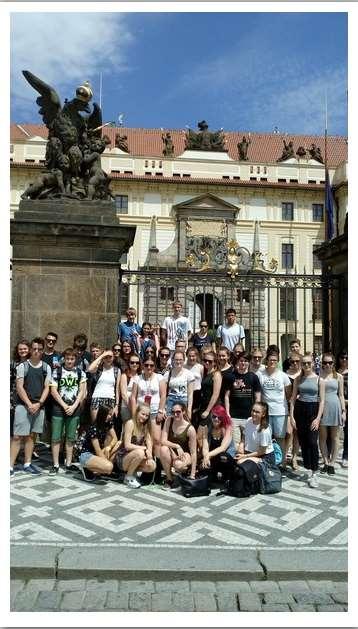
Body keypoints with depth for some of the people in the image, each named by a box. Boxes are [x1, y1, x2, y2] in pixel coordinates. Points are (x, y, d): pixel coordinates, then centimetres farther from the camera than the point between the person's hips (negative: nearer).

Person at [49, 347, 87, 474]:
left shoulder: (80, 372, 5)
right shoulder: (57, 371, 0)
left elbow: (82, 392, 3)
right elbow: (53, 391, -4)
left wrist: (73, 406, -8)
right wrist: (64, 406, -9)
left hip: (74, 409, 1)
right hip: (58, 408, -1)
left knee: (70, 438, 7)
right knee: (56, 438, 0)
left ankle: (68, 464, 15)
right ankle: (55, 465, 9)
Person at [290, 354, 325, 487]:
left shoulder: (319, 380, 0)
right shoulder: (298, 379, 8)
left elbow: (322, 400, -2)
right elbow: (293, 398, 8)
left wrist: (318, 418, -10)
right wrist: (291, 416, 1)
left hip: (313, 410, -3)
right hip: (300, 410, 3)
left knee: (312, 442, -10)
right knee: (303, 442, 7)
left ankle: (314, 473, -3)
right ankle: (308, 470, 20)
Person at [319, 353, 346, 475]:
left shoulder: (338, 376, 5)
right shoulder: (318, 376, 1)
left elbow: (341, 395, 7)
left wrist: (343, 411, 2)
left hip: (335, 408, 1)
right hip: (322, 408, -1)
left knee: (335, 437, 7)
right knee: (322, 437, 5)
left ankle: (332, 463, 17)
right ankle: (326, 462, 18)